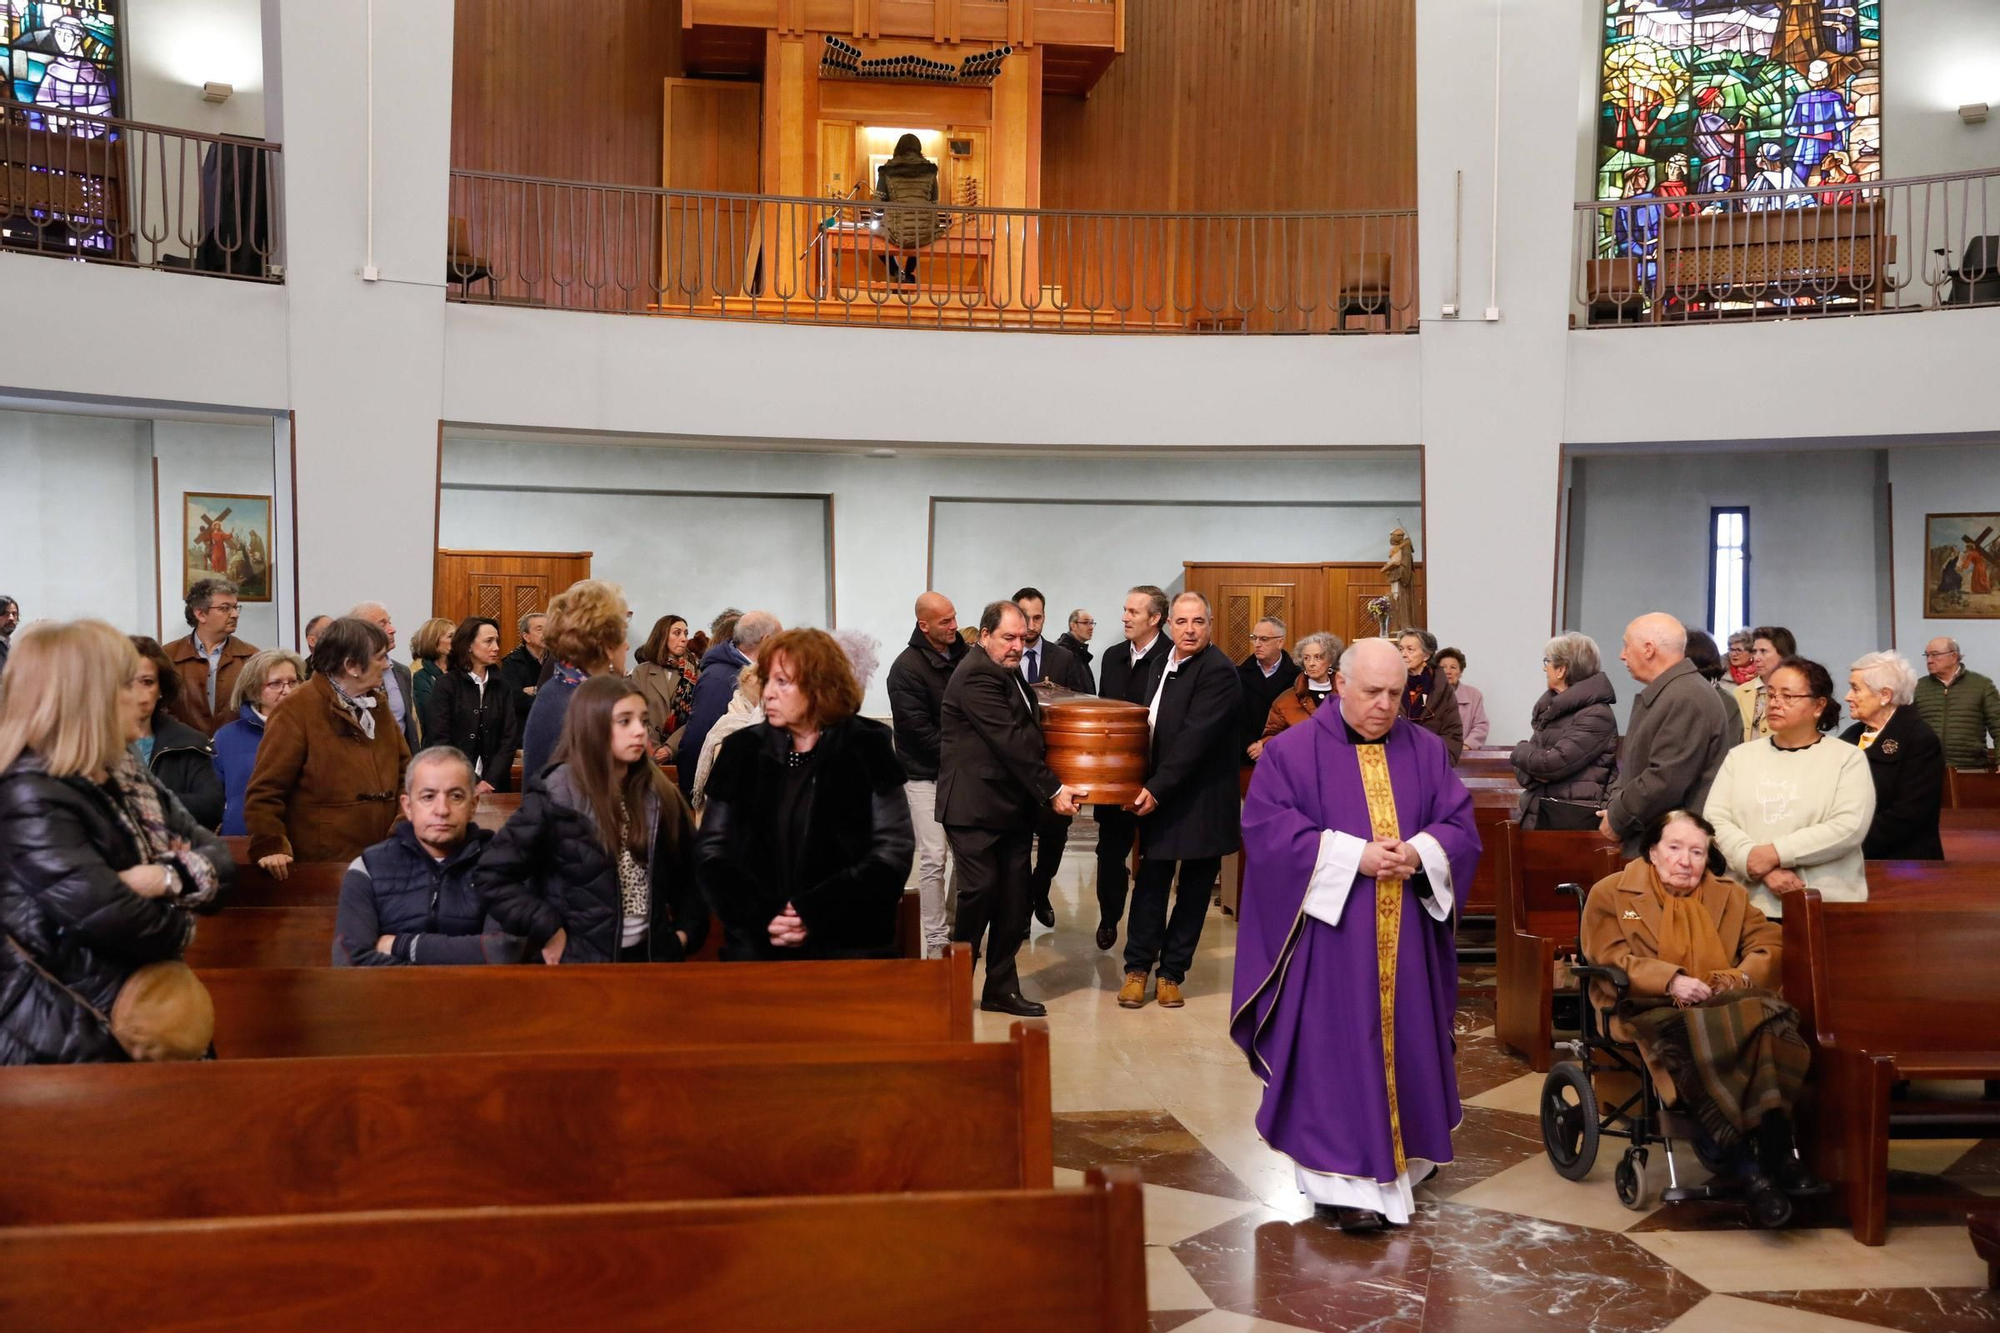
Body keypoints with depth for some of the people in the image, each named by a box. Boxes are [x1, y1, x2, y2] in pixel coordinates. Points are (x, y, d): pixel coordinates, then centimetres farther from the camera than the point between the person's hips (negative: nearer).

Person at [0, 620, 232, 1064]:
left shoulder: (124, 775, 9)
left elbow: (217, 858, 4)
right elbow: (111, 917, -30)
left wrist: (171, 877, -18)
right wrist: (179, 924, -9)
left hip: (144, 1012, 8)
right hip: (67, 1038, -8)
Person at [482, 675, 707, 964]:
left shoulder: (658, 796, 1)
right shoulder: (555, 798, -14)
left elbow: (687, 869, 9)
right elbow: (492, 875, -14)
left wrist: (687, 930, 0)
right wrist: (547, 932, -16)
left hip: (652, 954, 5)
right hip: (583, 959, -4)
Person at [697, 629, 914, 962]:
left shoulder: (866, 748, -1)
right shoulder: (743, 750, 6)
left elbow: (894, 851, -6)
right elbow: (711, 850, 5)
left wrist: (816, 913, -15)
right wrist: (760, 918, -11)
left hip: (851, 945, -2)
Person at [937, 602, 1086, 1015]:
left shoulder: (1009, 673, 16)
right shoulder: (976, 675, -15)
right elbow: (1010, 741, -20)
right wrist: (1052, 790, -18)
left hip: (1012, 807, 9)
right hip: (975, 806, -9)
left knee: (1015, 899, 7)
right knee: (980, 890, -9)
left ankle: (1002, 989, 16)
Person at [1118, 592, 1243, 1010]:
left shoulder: (1218, 671, -16)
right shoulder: (1167, 663, 9)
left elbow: (1195, 738, -23)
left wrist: (1157, 788, -24)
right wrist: (1148, 787, 7)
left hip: (1202, 799, -6)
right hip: (1160, 794, 6)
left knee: (1194, 889, 7)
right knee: (1151, 881, 6)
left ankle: (1172, 972, 17)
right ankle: (1138, 968, 16)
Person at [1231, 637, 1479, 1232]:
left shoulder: (1426, 750, 8)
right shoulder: (1292, 751, -4)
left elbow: (1459, 826, 5)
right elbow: (1267, 831, -13)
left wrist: (1418, 852, -17)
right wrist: (1354, 855, -20)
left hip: (1406, 937, 4)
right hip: (1330, 931, -4)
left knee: (1402, 1044, 11)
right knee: (1337, 1053, -4)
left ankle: (1394, 1158, 27)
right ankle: (1347, 1177, 1)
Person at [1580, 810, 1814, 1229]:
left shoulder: (1729, 895, 24)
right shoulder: (1610, 893, 11)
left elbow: (1770, 947, 13)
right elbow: (1608, 959, -2)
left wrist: (1737, 981, -9)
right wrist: (1670, 981, -17)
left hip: (1729, 1005, 4)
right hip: (1649, 1010, -3)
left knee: (1772, 1020, -31)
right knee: (1686, 1038, -38)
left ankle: (1774, 1147, -31)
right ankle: (1751, 1161, -33)